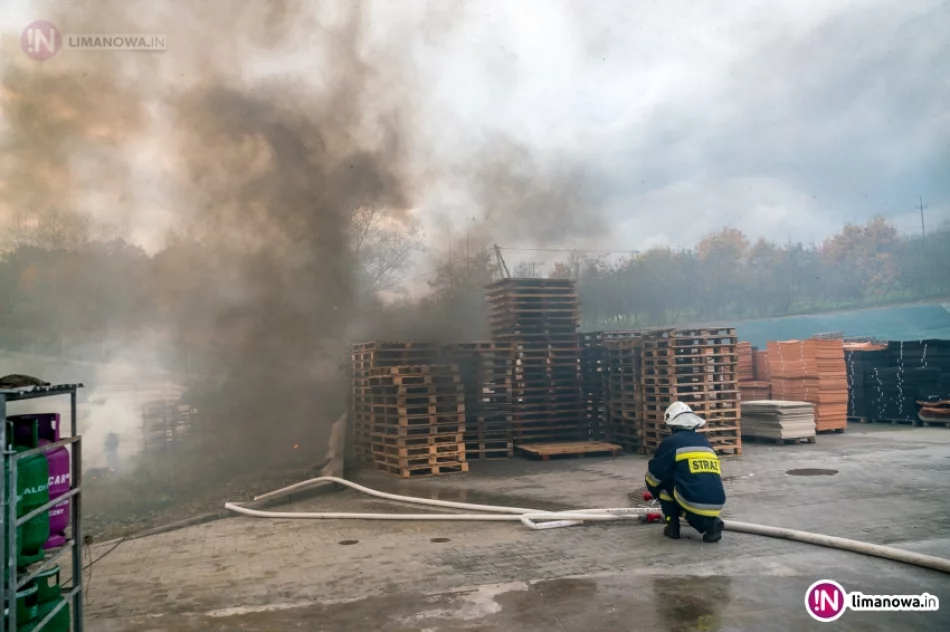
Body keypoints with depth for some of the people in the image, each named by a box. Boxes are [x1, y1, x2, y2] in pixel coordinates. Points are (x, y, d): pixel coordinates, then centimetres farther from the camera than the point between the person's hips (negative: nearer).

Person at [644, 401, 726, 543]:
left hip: (693, 503, -5)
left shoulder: (671, 442, 3)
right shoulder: (704, 442, 21)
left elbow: (654, 474, 9)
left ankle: (672, 526, 15)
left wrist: (654, 492, 32)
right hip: (716, 505, 5)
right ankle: (710, 522, 9)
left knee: (664, 479, 18)